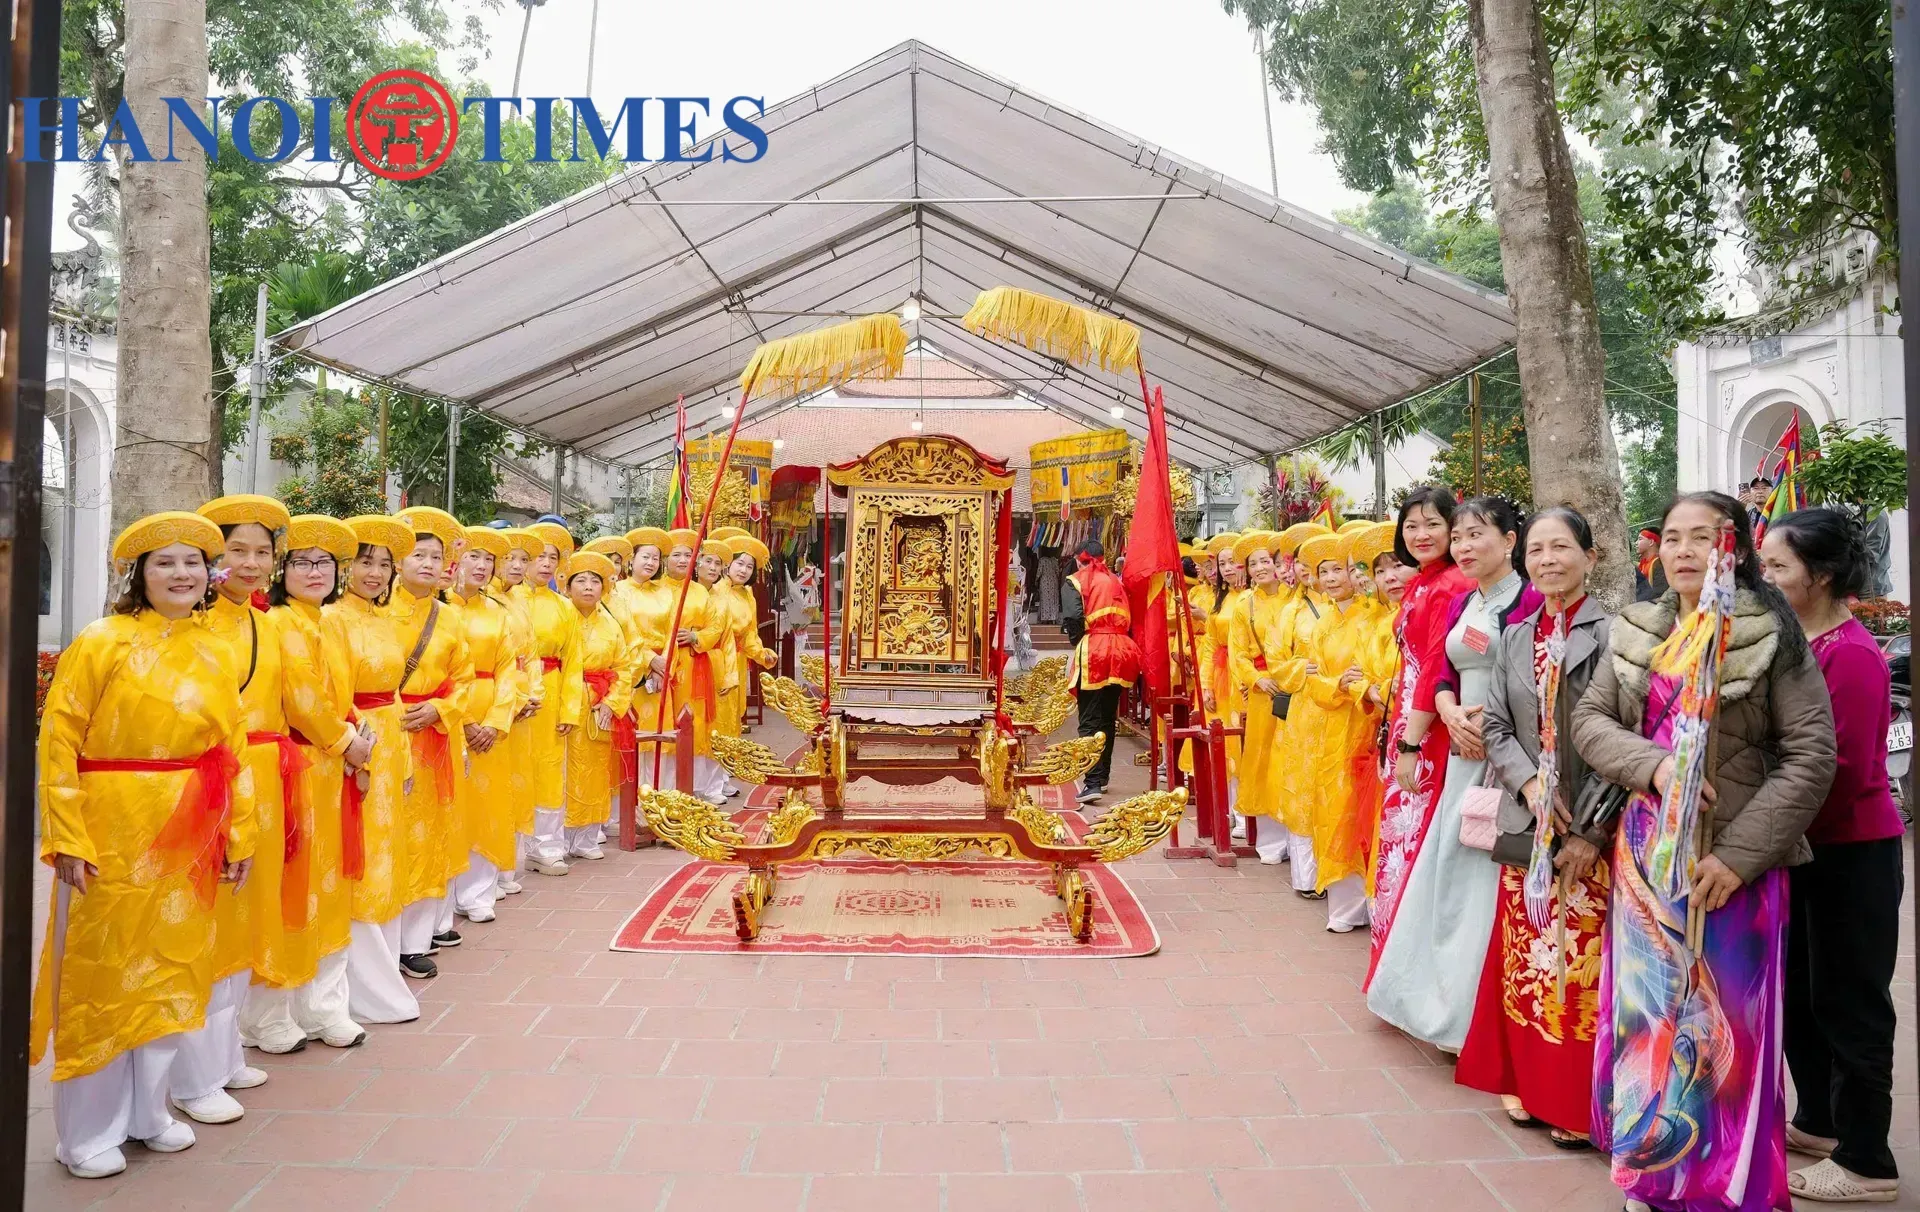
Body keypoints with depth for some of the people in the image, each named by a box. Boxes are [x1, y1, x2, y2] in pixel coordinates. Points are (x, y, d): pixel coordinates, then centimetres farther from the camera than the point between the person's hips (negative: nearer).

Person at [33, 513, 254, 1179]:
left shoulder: (215, 653, 6)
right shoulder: (101, 643, -7)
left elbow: (231, 750, 7)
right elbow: (59, 742, -9)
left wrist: (239, 834, 5)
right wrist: (66, 838, -14)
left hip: (187, 841, 4)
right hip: (110, 834, -4)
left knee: (170, 971, 14)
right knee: (100, 975, 6)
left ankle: (145, 1110, 32)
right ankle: (88, 1132, 22)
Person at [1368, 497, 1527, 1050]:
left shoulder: (1529, 601, -10)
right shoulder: (1462, 606, 15)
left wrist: (1493, 721, -18)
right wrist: (1451, 714, -5)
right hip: (1465, 750, 8)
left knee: (1487, 873, -4)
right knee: (1449, 865, 11)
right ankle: (1444, 993, 24)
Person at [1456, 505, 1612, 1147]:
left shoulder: (1611, 635, -8)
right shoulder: (1517, 636, 10)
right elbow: (1495, 725, 8)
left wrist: (1590, 830, -15)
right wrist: (1529, 781, -10)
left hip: (1589, 829, -5)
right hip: (1526, 822, 5)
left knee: (1579, 964, 0)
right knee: (1524, 959, 11)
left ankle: (1579, 1103, 15)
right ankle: (1529, 1084, 25)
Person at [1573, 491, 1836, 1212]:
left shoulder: (1772, 633, -7)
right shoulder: (1636, 632, 6)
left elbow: (1812, 753, -12)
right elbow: (1588, 719, 3)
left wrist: (1739, 854, -16)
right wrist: (1654, 765, -17)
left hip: (1733, 862, -4)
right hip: (1647, 853, 4)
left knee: (1723, 1024, 5)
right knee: (1646, 1012, 11)